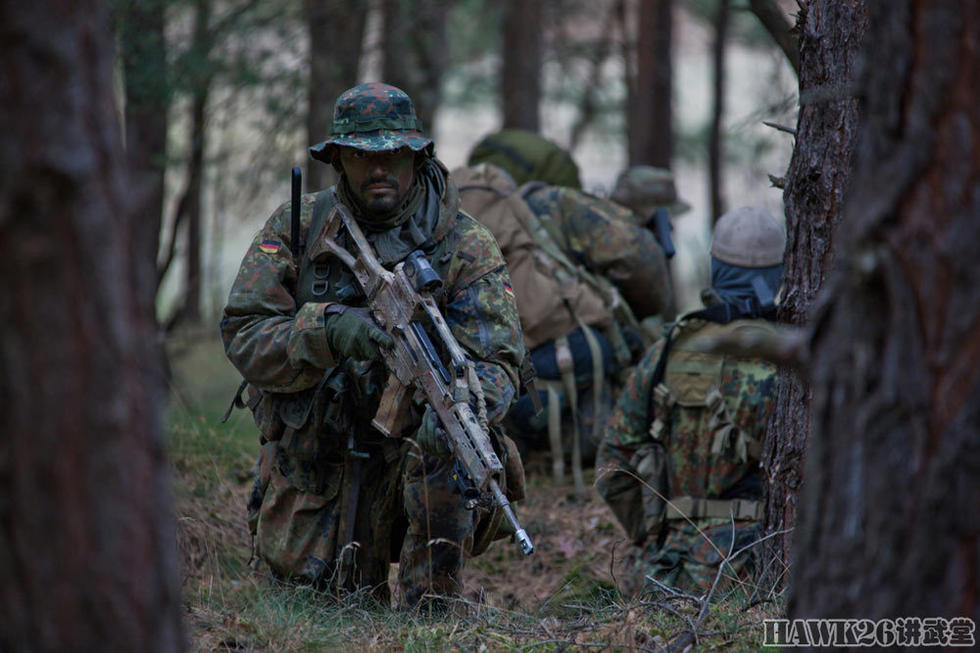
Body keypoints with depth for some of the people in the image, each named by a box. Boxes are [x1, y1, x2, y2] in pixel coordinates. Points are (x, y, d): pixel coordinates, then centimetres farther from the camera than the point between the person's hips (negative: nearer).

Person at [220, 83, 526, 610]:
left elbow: (496, 357, -18)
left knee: (443, 431, -34)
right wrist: (329, 330, -29)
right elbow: (243, 335, -10)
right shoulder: (296, 229, -4)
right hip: (310, 463, 2)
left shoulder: (465, 246, -9)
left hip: (409, 449, -2)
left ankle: (430, 604, -22)